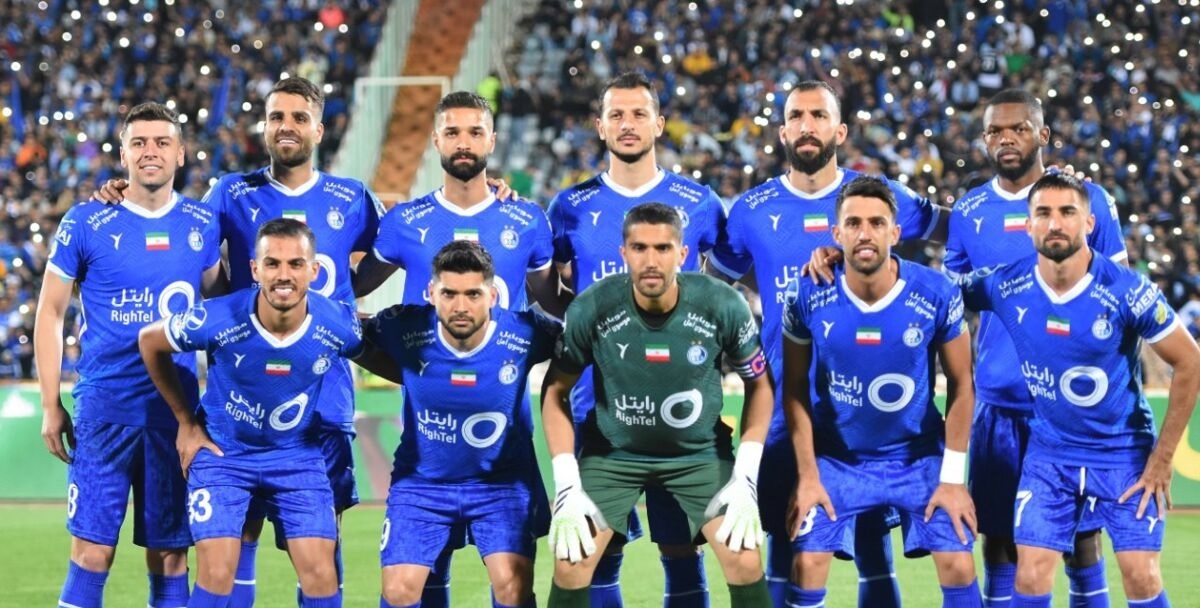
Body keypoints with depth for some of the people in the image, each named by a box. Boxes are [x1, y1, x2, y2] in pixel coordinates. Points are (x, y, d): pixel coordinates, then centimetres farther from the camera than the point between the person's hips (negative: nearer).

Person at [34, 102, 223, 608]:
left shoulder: (202, 225, 6)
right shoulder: (85, 224, -2)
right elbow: (51, 312, 4)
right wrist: (51, 406, -1)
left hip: (177, 411, 3)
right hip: (104, 408, -3)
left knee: (170, 553, 5)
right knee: (92, 551, -6)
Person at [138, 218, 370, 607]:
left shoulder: (339, 326, -20)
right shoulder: (216, 320, -26)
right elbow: (149, 341, -6)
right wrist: (186, 422, 0)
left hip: (298, 455, 2)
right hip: (222, 453, -2)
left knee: (320, 574, -6)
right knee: (216, 577, -11)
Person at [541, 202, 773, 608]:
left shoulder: (724, 307, -19)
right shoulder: (590, 310, -20)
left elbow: (758, 385, -3)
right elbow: (556, 392, -6)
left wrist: (746, 478, -10)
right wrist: (567, 486, -13)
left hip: (701, 452, 0)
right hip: (611, 453, 0)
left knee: (745, 562, -13)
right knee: (571, 565, -12)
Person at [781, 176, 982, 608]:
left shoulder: (938, 296, -17)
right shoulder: (807, 297, -16)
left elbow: (960, 385, -6)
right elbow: (795, 389, -4)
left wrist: (953, 477, -8)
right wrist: (808, 475, -7)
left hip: (919, 454, 0)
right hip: (836, 456, 0)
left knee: (958, 565, -8)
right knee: (808, 563, -12)